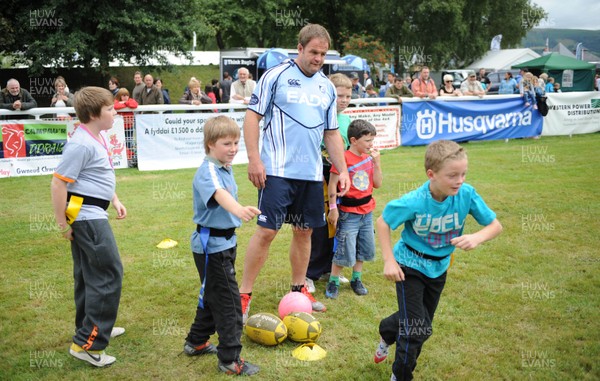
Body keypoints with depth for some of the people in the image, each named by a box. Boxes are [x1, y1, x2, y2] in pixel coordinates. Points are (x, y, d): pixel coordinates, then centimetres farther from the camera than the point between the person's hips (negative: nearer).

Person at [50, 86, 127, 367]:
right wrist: (62, 224, -16)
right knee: (109, 274, -8)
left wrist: (115, 200, 20)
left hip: (90, 215, 10)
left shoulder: (97, 138, 11)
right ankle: (87, 344, -3)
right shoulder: (81, 144, -20)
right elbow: (58, 182, -20)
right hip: (86, 216, -10)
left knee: (89, 274, 20)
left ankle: (90, 326, 35)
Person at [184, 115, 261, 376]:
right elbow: (219, 194, -44)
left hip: (224, 241, 10)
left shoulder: (226, 168, 8)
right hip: (211, 245, -10)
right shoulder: (208, 171, -22)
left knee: (213, 296, 21)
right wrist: (239, 210, -62)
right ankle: (230, 360, 6)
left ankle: (196, 343, 37)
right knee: (229, 302, -4)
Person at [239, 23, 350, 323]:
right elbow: (252, 116, -5)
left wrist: (342, 170, 13)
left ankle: (299, 290, 27)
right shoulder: (276, 76, -3)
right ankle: (243, 295, 4)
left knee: (304, 231, 12)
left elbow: (332, 133, 19)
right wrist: (254, 159, -13)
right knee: (266, 231, -8)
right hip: (278, 171, -6)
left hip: (312, 173, 6)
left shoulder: (327, 87, 14)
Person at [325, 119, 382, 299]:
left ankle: (356, 280, 31)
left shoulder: (369, 158, 5)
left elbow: (377, 184, 5)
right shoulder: (343, 158, -14)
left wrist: (377, 162, -5)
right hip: (348, 213, -7)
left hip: (367, 212, 7)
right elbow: (333, 184, -13)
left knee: (364, 248, 15)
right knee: (345, 250, -4)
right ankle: (333, 282, 11)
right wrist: (333, 208, -14)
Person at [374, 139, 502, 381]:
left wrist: (477, 238, -33)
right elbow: (382, 222, -14)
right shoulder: (414, 202, -30)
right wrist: (389, 261, -17)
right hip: (409, 266, -4)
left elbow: (495, 225, -12)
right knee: (417, 329, -8)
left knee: (420, 321, 22)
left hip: (438, 268, 5)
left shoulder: (466, 194, -23)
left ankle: (387, 335, 55)